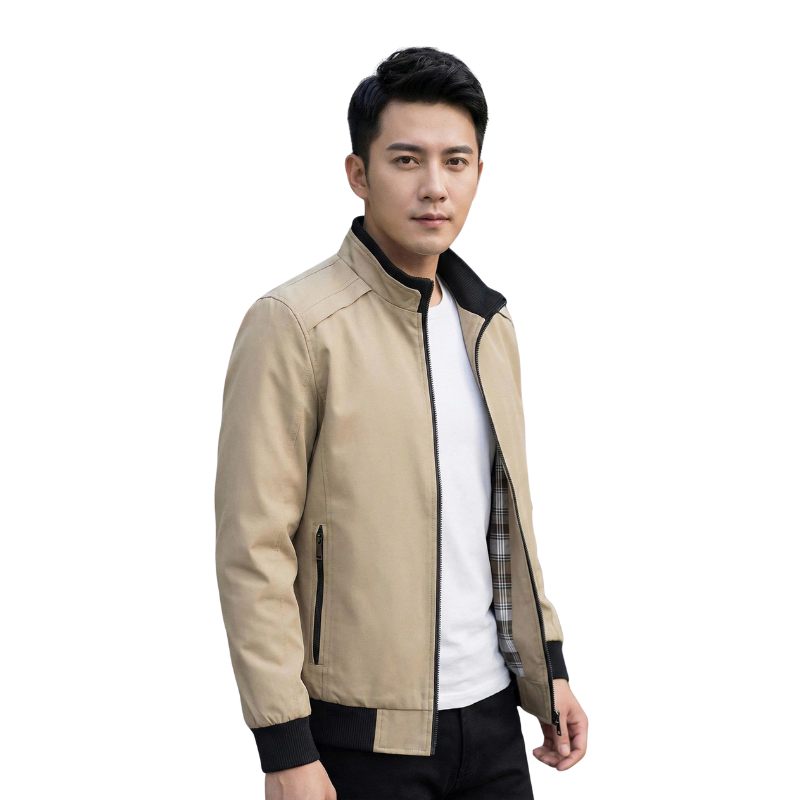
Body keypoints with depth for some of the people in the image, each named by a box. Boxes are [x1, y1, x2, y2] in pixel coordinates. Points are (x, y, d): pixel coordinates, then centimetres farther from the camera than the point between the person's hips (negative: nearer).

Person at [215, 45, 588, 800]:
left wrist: (550, 667, 14)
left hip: (492, 716, 6)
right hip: (363, 734, -6)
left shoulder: (489, 324, 10)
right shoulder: (295, 325, -12)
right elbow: (253, 549, -15)